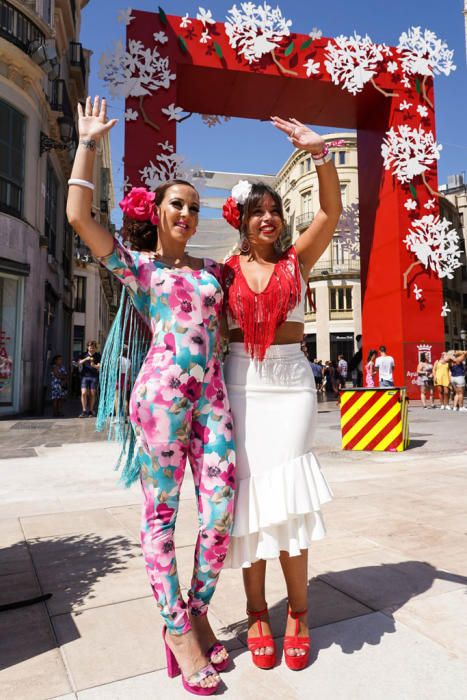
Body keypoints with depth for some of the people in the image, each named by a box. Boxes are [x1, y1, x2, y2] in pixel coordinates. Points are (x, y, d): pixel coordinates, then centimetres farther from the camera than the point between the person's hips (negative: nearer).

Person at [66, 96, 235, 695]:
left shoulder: (209, 270, 20)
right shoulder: (133, 263, 8)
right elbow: (77, 216, -2)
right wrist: (89, 143, 5)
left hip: (212, 395, 5)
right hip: (161, 393, -4)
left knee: (221, 511, 2)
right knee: (161, 514, 3)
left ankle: (197, 613, 25)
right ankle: (177, 629, 20)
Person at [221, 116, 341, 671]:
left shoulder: (296, 260, 7)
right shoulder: (226, 271, 6)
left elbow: (332, 211, -4)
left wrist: (319, 152, -14)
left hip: (291, 380, 0)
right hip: (241, 383, 0)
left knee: (288, 491, 1)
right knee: (250, 491, 3)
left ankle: (297, 611, 18)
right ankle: (257, 613, 20)